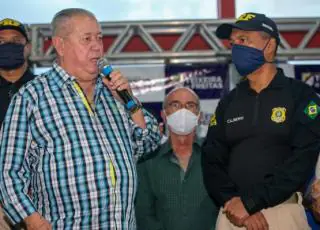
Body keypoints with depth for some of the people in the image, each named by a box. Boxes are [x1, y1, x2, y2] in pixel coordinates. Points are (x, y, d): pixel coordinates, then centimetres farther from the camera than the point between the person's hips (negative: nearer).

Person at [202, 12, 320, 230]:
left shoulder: (300, 96, -2)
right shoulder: (228, 103, 11)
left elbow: (302, 160, -13)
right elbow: (212, 160, 5)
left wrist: (250, 202, -17)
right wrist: (232, 201, -12)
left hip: (282, 211, -3)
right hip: (233, 212, 4)